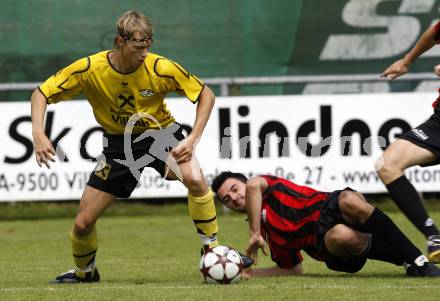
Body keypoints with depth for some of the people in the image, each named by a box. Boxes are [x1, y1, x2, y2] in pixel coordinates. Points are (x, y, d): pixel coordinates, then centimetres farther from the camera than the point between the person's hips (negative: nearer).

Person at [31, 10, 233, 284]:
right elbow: (41, 94, -11)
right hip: (119, 144, 2)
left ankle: (212, 249, -15)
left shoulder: (160, 68, -23)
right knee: (83, 223, 0)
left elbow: (206, 95, -11)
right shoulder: (89, 69, -21)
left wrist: (192, 140, -21)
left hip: (160, 131, -2)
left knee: (195, 179, -35)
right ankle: (85, 272, 33)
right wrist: (39, 135, -26)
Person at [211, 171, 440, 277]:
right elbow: (292, 269, 25)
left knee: (351, 201, -40)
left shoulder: (269, 189, 13)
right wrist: (250, 273, 15)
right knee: (340, 236, -37)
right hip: (323, 239, 3)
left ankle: (416, 260, -33)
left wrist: (254, 233, -13)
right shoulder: (267, 233, 25)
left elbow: (253, 185, -14)